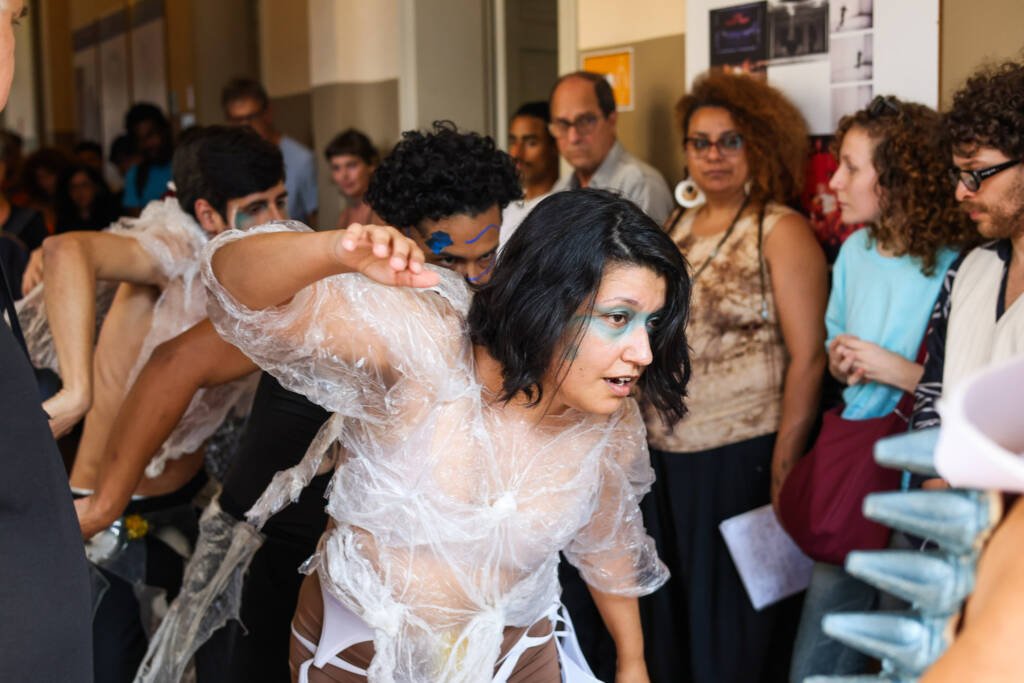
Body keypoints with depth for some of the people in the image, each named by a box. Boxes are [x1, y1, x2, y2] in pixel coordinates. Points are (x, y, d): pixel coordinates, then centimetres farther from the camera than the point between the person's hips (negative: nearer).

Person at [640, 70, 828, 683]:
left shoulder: (782, 231, -8)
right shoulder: (676, 229, 10)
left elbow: (808, 358, -14)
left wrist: (784, 471, -18)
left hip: (743, 458, -6)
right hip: (668, 456, 6)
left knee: (735, 629, 8)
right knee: (674, 614, 17)